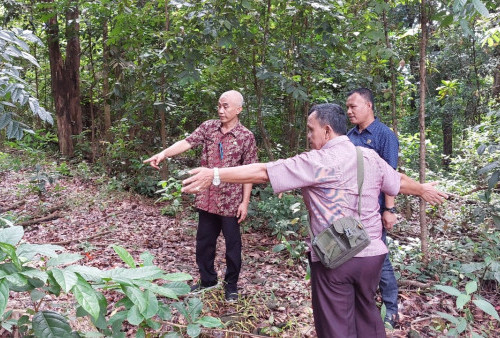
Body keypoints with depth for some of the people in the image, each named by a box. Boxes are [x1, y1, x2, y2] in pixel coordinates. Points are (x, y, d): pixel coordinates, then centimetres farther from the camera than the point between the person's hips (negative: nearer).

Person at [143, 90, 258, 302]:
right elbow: (187, 142, -11)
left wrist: (245, 201, -9)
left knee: (232, 244, 8)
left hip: (231, 201, -4)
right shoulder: (208, 127, 2)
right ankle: (207, 279, 36)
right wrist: (163, 154, -27)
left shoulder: (246, 137, -6)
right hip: (207, 198, 4)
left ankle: (231, 285, 28)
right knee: (204, 241, 15)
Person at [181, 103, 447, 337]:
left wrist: (215, 174, -16)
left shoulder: (318, 162, -14)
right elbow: (400, 182, 22)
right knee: (367, 313, 24)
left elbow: (263, 172, -19)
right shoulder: (371, 157, 6)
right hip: (371, 253, 7)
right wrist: (423, 190, 44)